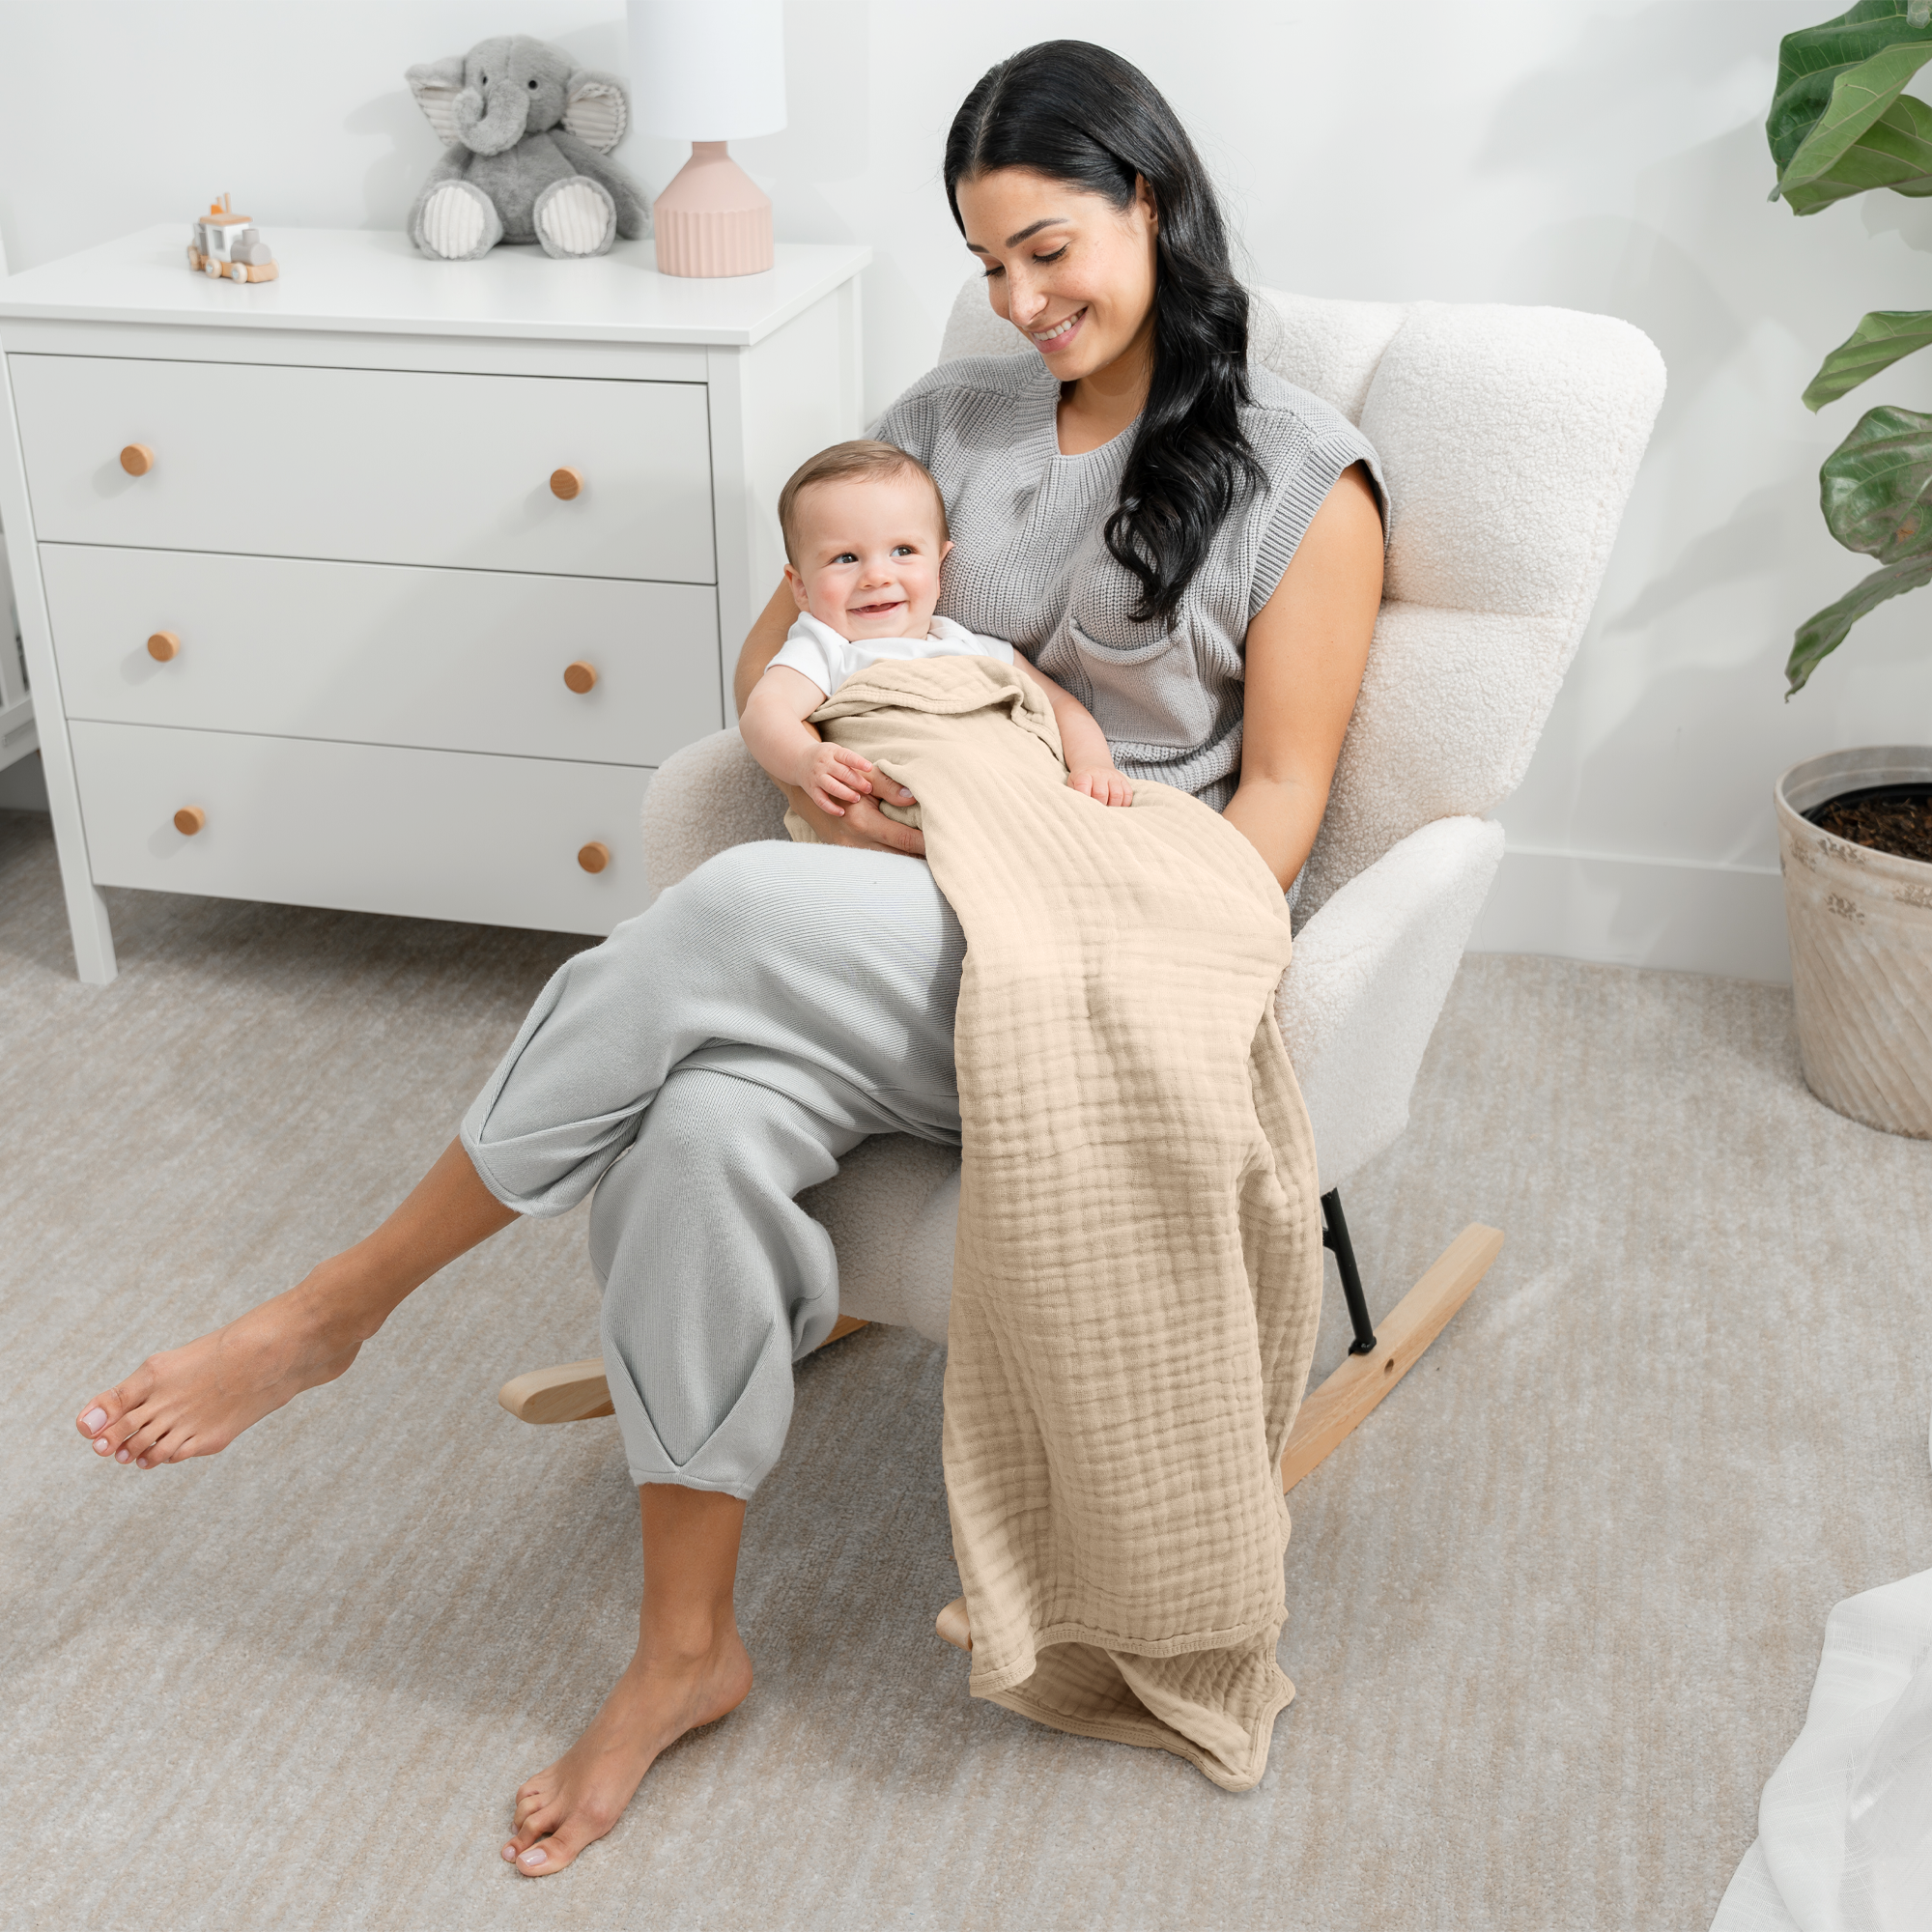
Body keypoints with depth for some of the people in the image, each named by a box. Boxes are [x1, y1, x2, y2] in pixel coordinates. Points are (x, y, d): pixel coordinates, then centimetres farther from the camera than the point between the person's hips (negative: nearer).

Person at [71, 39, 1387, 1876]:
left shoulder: (1300, 477, 1)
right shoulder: (951, 417, 14)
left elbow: (1278, 797, -1)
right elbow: (777, 642, 17)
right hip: (897, 917, 4)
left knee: (733, 915, -33)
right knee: (705, 1125, -31)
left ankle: (338, 1305, -16)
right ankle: (686, 1647, -14)